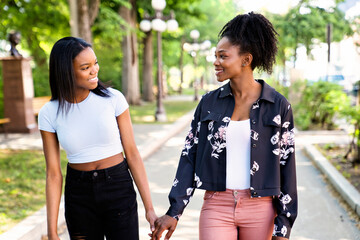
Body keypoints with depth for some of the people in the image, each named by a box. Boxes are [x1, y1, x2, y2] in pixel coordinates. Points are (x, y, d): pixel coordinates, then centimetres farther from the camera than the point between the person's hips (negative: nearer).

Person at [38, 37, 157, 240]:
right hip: (79, 196, 2)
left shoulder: (113, 99, -9)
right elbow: (53, 174, -3)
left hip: (118, 189, -1)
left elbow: (132, 154, -5)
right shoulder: (49, 113, -5)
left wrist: (149, 208, -6)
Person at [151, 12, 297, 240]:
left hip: (260, 211, -1)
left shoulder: (278, 105, -3)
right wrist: (174, 212, -2)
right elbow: (190, 156, 3)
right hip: (217, 206, 1)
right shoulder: (209, 103, 3)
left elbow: (286, 167, -1)